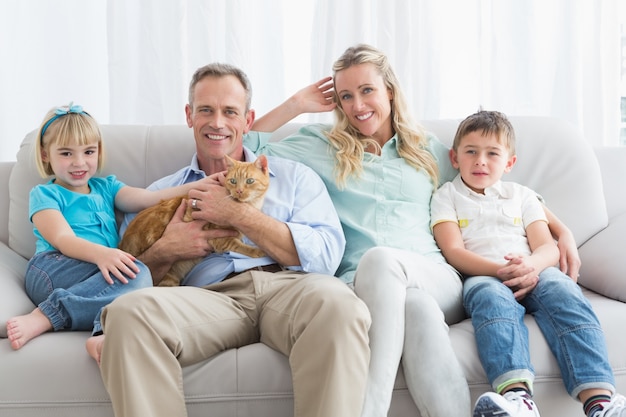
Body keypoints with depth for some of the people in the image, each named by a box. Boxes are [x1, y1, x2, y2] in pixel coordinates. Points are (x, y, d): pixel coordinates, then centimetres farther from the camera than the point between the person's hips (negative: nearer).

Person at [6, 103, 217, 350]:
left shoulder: (105, 188, 27)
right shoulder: (45, 195, 11)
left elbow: (151, 199, 11)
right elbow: (63, 239, -7)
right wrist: (100, 254, -29)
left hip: (102, 273, 4)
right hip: (52, 270, -4)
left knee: (137, 277, -31)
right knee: (138, 274, -30)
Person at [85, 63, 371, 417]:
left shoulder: (294, 176, 22)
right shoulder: (159, 194, 27)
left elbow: (327, 255, 4)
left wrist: (240, 214, 0)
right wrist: (165, 251, -1)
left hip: (289, 285, 0)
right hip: (210, 297, 1)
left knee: (338, 302, -37)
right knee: (127, 310, -31)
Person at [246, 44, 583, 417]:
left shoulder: (430, 151, 25)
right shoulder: (323, 147, 22)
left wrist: (563, 231, 17)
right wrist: (297, 104, 16)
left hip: (435, 280, 1)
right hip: (359, 283, 0)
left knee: (380, 259, -38)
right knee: (417, 308, -39)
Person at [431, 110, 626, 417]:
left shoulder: (522, 195, 26)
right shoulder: (446, 197, 18)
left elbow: (549, 248, 11)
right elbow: (454, 252, 1)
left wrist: (531, 264, -16)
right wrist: (501, 269, -17)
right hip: (481, 277, -2)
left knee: (562, 289, -31)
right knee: (492, 297, -38)